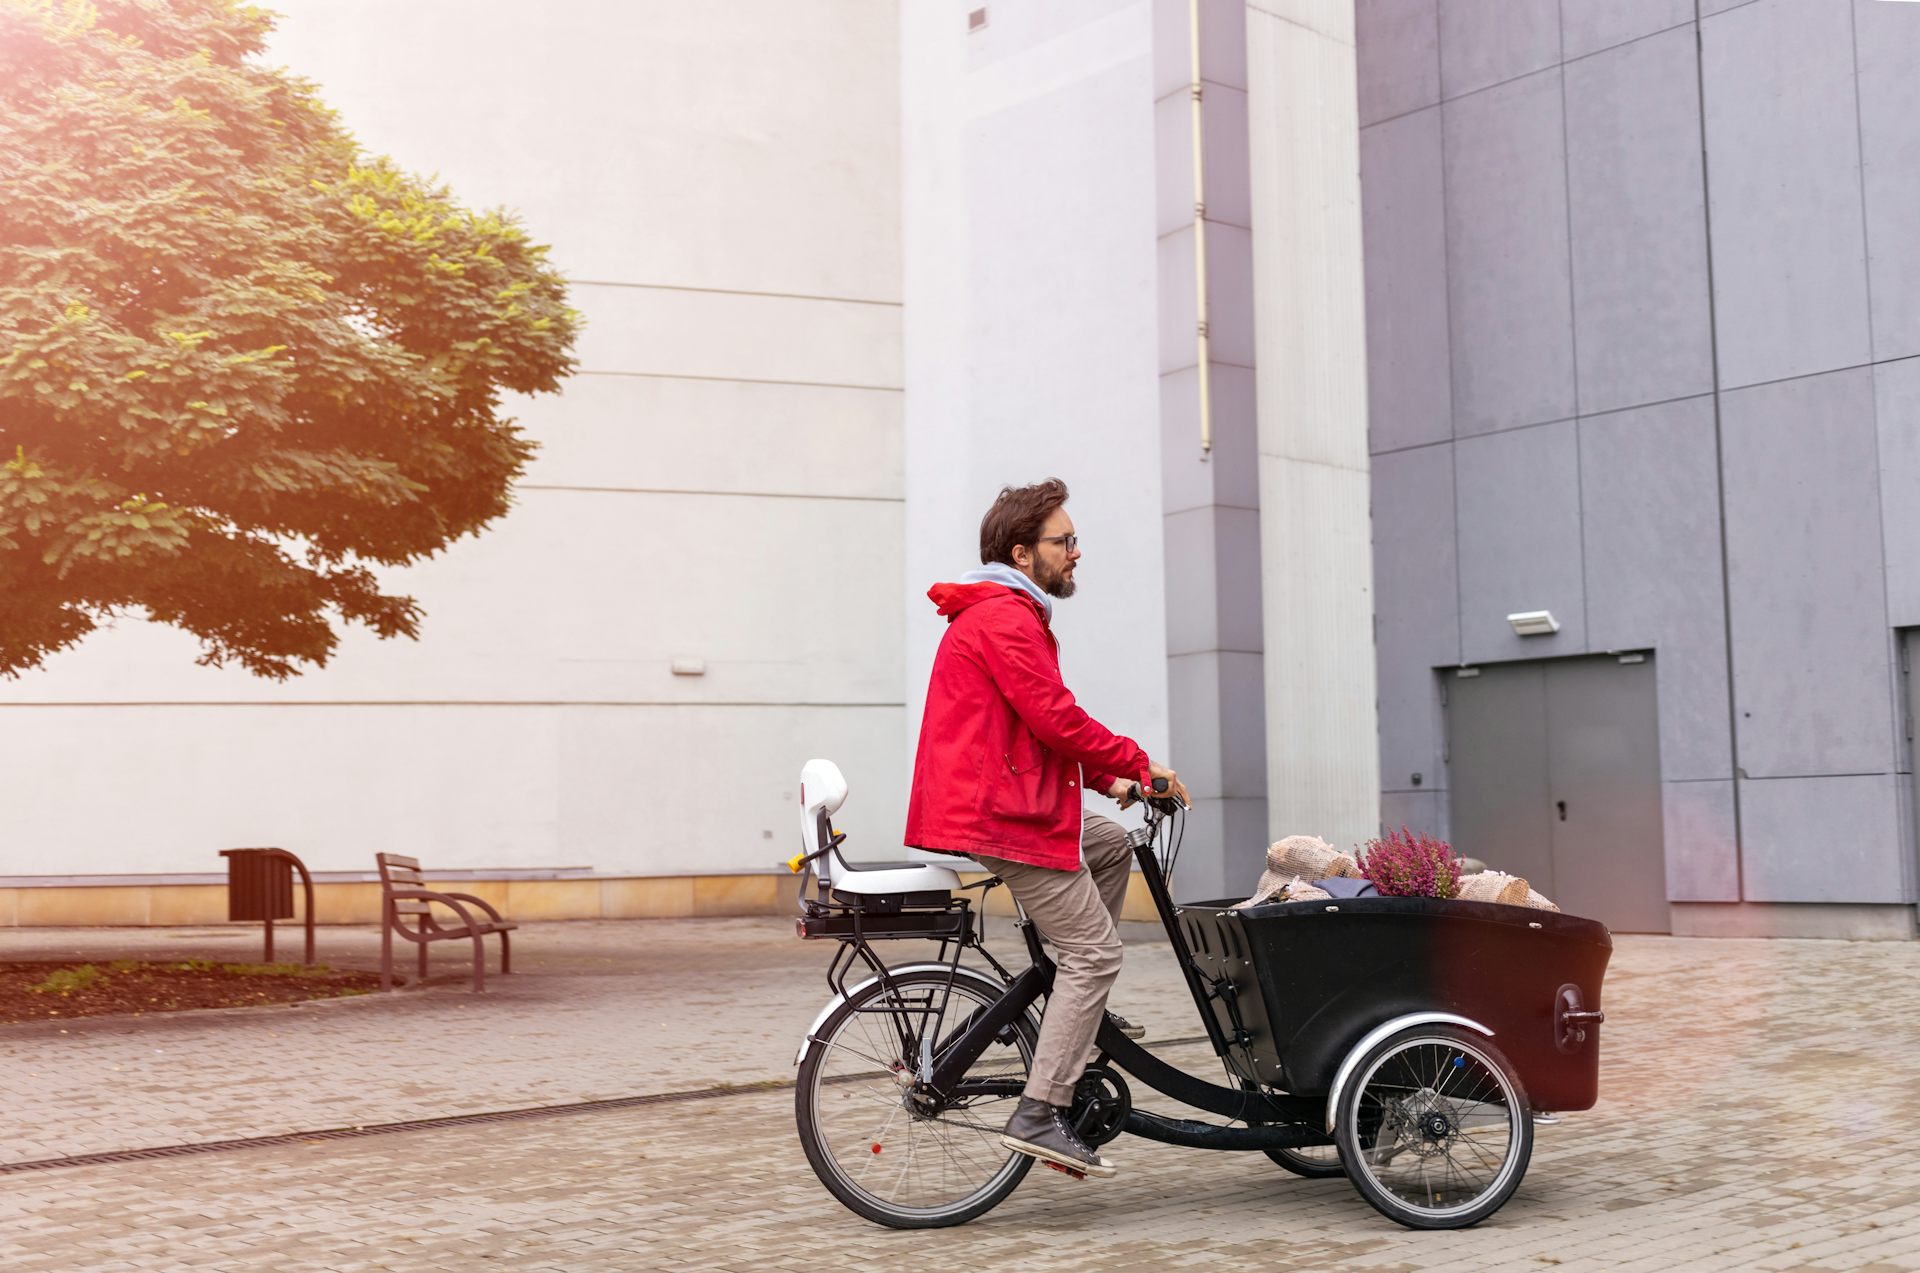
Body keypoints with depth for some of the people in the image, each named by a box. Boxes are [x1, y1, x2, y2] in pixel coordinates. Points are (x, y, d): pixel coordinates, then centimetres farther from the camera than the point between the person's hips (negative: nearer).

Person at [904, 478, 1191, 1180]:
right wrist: (1138, 763, -10)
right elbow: (1055, 718, -21)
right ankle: (1039, 1115, -10)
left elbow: (1041, 726, 24)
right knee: (1095, 949, -8)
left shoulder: (1004, 614, 21)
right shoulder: (1006, 617, -14)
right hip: (1001, 812, -11)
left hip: (999, 799, 11)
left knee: (1110, 843, 24)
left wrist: (1104, 775, 15)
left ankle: (1077, 1012, 23)